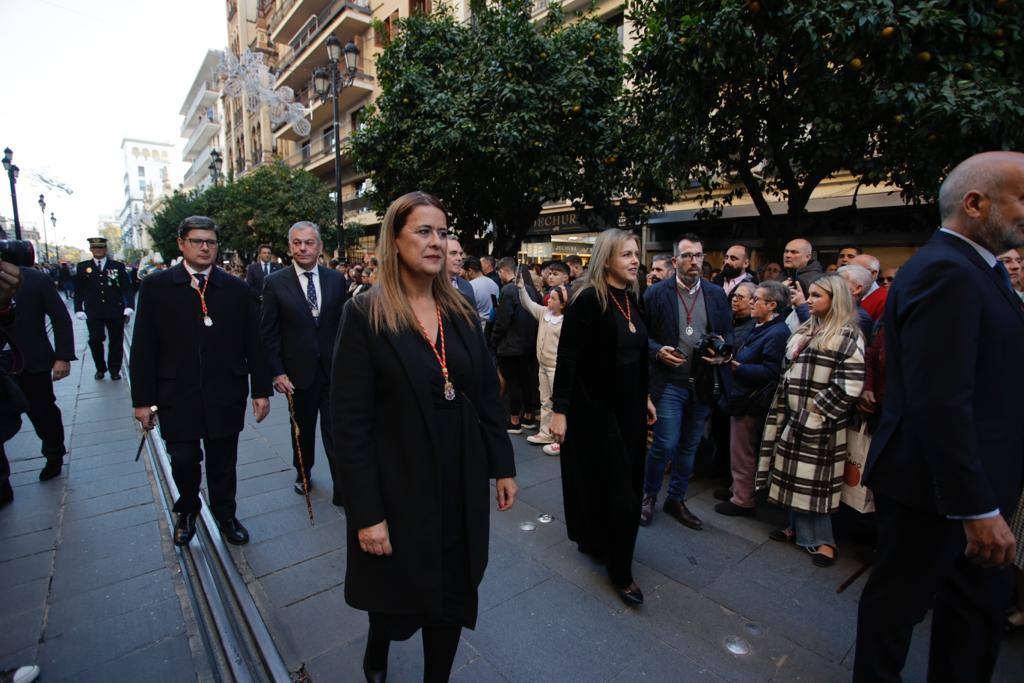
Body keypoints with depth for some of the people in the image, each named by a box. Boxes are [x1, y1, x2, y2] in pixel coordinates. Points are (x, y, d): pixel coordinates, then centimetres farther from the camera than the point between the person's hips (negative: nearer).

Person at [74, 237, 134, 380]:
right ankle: (100, 368, 14)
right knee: (95, 339, -7)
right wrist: (79, 309, -1)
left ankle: (114, 370, 18)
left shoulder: (118, 266, 6)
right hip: (93, 312, 0)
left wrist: (129, 306, -11)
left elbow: (126, 288, 2)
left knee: (116, 341, 5)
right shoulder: (83, 267, 8)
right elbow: (78, 291, 9)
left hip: (115, 311, 0)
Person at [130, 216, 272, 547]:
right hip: (177, 395, 0)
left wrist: (261, 390, 1)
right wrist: (143, 399, -2)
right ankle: (187, 511, 35)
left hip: (226, 396, 1)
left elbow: (253, 344, 2)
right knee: (184, 460, 4)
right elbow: (144, 347, 0)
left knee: (223, 462, 11)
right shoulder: (155, 286, 0)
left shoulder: (237, 289, 1)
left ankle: (225, 515, 35)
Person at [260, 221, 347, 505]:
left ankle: (342, 489, 10)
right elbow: (268, 333, -3)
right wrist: (277, 373, -7)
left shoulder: (336, 279, 1)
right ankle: (303, 473, 42)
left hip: (333, 369, 0)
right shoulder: (275, 283, -4)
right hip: (299, 371, 0)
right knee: (303, 429, 18)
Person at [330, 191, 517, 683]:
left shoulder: (461, 311, 2)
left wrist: (503, 467, 5)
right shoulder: (365, 314, -12)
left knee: (453, 593, 17)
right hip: (400, 485, -3)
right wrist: (366, 514, -14)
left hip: (462, 482, 4)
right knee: (397, 593, 20)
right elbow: (349, 421, -14)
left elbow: (488, 396, 6)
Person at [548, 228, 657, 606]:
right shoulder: (588, 299, -17)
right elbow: (567, 357, -18)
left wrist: (645, 397, 17)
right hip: (594, 408, -8)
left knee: (626, 482, 17)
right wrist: (559, 409, -19)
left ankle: (593, 540, 39)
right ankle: (620, 571, 21)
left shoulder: (632, 299, 6)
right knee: (614, 486, 2)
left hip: (629, 406, 8)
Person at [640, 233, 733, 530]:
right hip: (670, 382, -4)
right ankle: (648, 495, 21)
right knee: (665, 445, -4)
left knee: (689, 447, 14)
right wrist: (658, 351, -20)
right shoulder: (657, 293, -4)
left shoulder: (716, 293, 7)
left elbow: (728, 331, 12)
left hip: (704, 383, 4)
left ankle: (676, 500, 32)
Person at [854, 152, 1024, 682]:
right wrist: (978, 507, -24)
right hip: (936, 484, -10)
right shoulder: (945, 273, -22)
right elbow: (939, 402, -28)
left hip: (970, 478, 10)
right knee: (899, 600, 10)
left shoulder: (973, 268, 10)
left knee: (981, 599, 24)